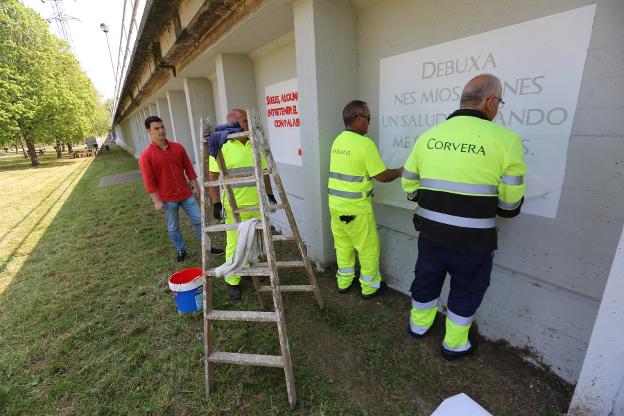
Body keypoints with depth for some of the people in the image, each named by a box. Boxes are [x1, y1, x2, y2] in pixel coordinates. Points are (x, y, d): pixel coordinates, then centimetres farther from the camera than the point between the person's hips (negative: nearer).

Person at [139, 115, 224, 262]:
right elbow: (149, 182, -11)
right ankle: (181, 250, 32)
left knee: (199, 220, 8)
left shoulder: (178, 147, 0)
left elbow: (189, 168, 6)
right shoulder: (146, 156, -10)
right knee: (173, 227, 12)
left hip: (186, 194, 3)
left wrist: (195, 186, 5)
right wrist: (157, 201, -13)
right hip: (167, 198, -3)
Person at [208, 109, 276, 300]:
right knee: (235, 245, 3)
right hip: (234, 206, -5)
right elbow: (212, 177, -8)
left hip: (256, 204, 5)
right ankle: (232, 282, 20)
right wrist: (216, 203, -13)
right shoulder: (222, 147, -8)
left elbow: (264, 172, 15)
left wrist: (270, 195, 14)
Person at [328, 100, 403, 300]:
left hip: (335, 203, 7)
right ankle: (370, 287, 24)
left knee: (343, 244, 18)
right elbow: (382, 176, -11)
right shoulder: (365, 143, -15)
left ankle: (344, 282, 33)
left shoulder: (337, 141, 6)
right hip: (356, 208, -7)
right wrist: (400, 171, 6)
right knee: (368, 247, 10)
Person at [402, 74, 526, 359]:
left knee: (426, 279, 23)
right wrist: (487, 205, 14)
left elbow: (409, 184, 5)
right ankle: (454, 344, 38)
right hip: (472, 238, -3)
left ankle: (419, 324, 46)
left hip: (430, 230, 4)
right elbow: (510, 201, -8)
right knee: (467, 289, 19)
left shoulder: (429, 135, -1)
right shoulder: (505, 139, -12)